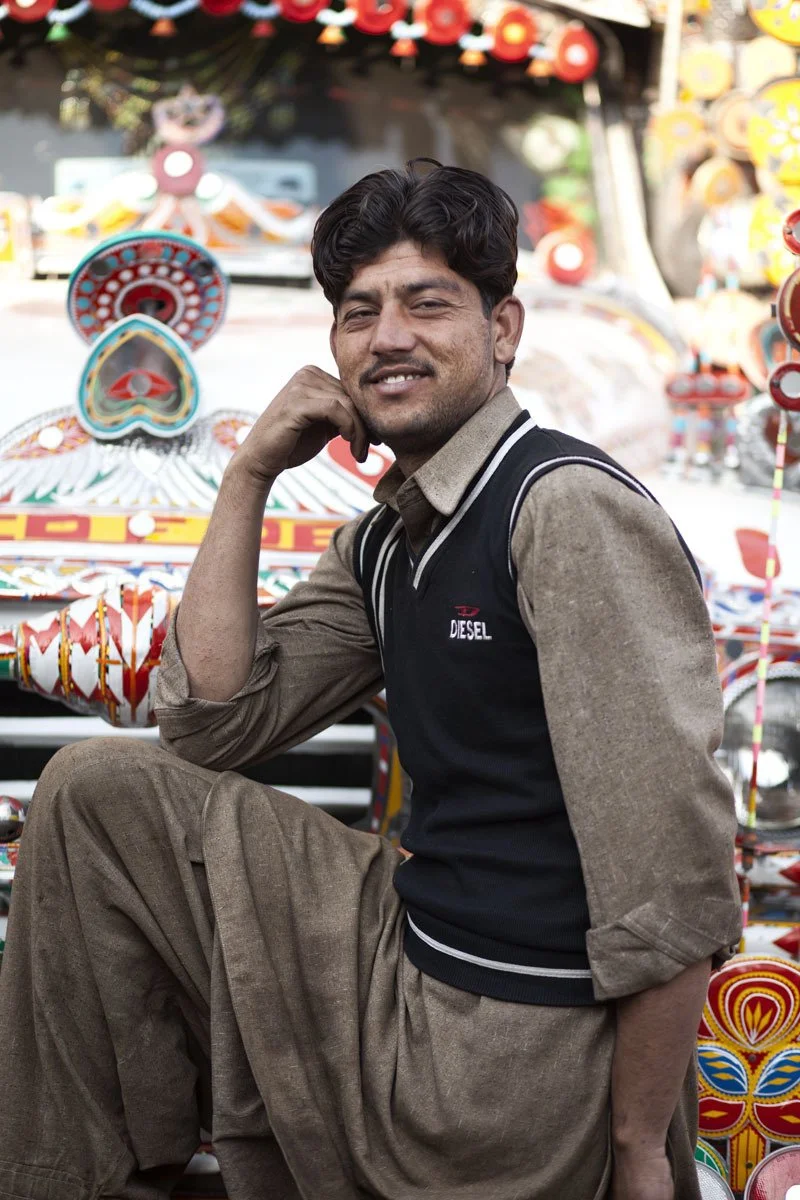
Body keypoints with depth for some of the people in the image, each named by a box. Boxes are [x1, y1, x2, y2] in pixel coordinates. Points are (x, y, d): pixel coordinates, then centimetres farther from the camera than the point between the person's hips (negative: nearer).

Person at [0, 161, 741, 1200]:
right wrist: (250, 476, 2)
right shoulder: (380, 545, 11)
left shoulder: (569, 508, -19)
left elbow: (675, 874, -23)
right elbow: (209, 725, 8)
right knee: (98, 791, 7)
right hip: (409, 951, 8)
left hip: (514, 1040, -8)